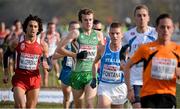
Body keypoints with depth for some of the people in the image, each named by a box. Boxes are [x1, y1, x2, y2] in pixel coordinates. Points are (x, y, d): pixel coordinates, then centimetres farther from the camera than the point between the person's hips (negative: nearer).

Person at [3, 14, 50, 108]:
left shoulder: (42, 45, 0)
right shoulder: (17, 42, -3)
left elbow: (48, 61, 9)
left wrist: (46, 65, -15)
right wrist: (6, 74, 11)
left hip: (34, 79, 2)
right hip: (19, 78, -2)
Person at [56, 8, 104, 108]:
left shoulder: (98, 34, 8)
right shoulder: (76, 33, -1)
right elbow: (60, 49, -3)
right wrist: (75, 55, -12)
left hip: (92, 73, 1)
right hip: (78, 73, 0)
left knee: (89, 104, -15)